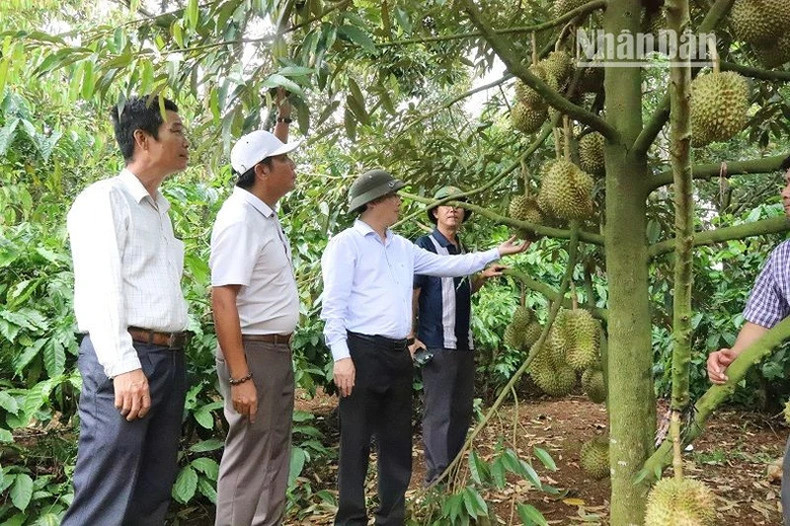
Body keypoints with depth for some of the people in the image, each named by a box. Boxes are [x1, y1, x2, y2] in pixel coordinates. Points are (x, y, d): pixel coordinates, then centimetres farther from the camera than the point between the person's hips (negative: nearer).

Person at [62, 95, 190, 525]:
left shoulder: (161, 209, 20)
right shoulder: (105, 199, -5)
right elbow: (100, 289, -15)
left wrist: (175, 351, 11)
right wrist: (124, 366, -21)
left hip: (170, 359, 9)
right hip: (124, 359, -8)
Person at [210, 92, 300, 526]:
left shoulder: (264, 210, 7)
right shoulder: (240, 220, -19)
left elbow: (270, 154, 30)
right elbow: (222, 299, -25)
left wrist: (283, 118, 24)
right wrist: (240, 378, -28)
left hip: (277, 350, 10)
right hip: (254, 353, -10)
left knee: (274, 457, 17)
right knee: (248, 463, -1)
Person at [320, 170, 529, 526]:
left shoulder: (402, 247, 17)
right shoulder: (346, 244, -5)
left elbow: (447, 265, 21)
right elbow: (334, 304, -11)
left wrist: (496, 253, 20)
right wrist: (341, 356, -19)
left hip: (398, 353, 7)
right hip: (362, 352, -7)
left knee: (397, 441, 13)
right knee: (356, 442, -1)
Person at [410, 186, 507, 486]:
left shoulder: (460, 248, 15)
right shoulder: (425, 245, -8)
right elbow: (411, 294, -12)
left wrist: (483, 276, 7)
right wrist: (411, 338, -17)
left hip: (464, 343, 8)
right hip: (436, 345, -8)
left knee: (462, 410, 14)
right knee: (438, 413, -2)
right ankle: (436, 480, 8)